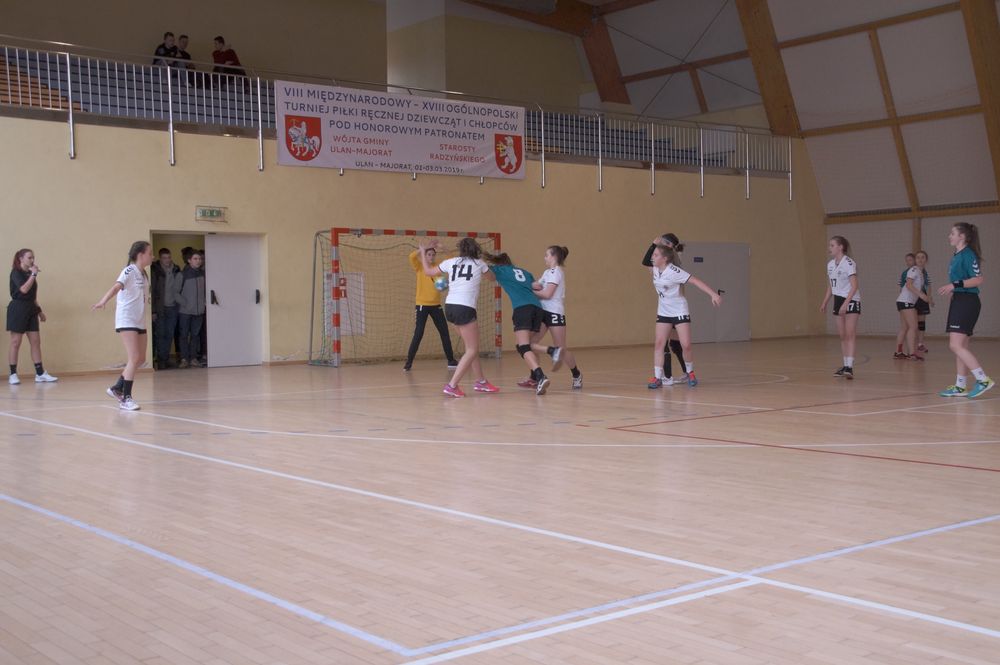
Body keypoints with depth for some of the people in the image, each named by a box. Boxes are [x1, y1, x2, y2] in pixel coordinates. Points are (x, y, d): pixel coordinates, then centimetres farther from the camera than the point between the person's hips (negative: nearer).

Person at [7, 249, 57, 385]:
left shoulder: (30, 273, 14)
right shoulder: (16, 273, -8)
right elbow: (24, 289, -23)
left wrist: (39, 310, 19)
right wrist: (33, 274, -19)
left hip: (31, 310, 7)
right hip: (18, 309, -7)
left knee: (36, 342, 3)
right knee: (16, 342, -3)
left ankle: (40, 374, 5)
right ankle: (13, 375, 3)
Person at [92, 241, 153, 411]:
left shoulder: (143, 274, 10)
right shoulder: (129, 271, -14)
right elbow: (116, 287, -31)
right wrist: (103, 301, -46)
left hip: (139, 321, 9)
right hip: (126, 321, -9)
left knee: (141, 359, 10)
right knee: (134, 358, -13)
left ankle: (117, 388, 24)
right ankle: (126, 398, -6)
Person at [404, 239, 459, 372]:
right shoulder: (420, 266, -2)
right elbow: (412, 256, -21)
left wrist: (442, 247, -11)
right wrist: (428, 247, -18)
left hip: (436, 305, 4)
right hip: (422, 305, -4)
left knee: (444, 332, 7)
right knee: (418, 334, -8)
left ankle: (451, 360, 17)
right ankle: (409, 362, 0)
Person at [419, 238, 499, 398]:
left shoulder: (451, 262, 13)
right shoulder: (479, 263, 9)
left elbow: (428, 271, 24)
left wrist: (423, 252, 36)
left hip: (450, 307, 6)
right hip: (464, 308, -6)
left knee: (472, 347, 19)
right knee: (472, 350, 0)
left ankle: (480, 381, 27)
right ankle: (451, 386, -10)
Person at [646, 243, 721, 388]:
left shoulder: (673, 271, -22)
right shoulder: (655, 270, -3)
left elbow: (695, 281, -26)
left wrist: (713, 294, -33)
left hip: (679, 311, -5)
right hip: (663, 312, 5)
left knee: (686, 345, -6)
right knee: (659, 344, -6)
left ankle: (690, 373, 19)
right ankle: (657, 378, -4)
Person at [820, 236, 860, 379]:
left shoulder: (849, 263, -15)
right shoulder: (830, 265, 9)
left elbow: (854, 286, -20)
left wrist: (845, 303, -27)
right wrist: (824, 303, 14)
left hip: (851, 301, -8)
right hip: (838, 301, 8)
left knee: (850, 334, -14)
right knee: (842, 336, 9)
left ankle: (850, 367, -20)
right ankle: (846, 366, 14)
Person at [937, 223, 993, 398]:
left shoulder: (968, 254, -12)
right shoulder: (957, 256, 16)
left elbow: (978, 279, -20)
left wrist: (955, 285, -24)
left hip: (967, 303, -10)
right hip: (958, 302, 10)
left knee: (956, 346, -14)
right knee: (961, 346, 11)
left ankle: (983, 380, -12)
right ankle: (960, 387, 15)